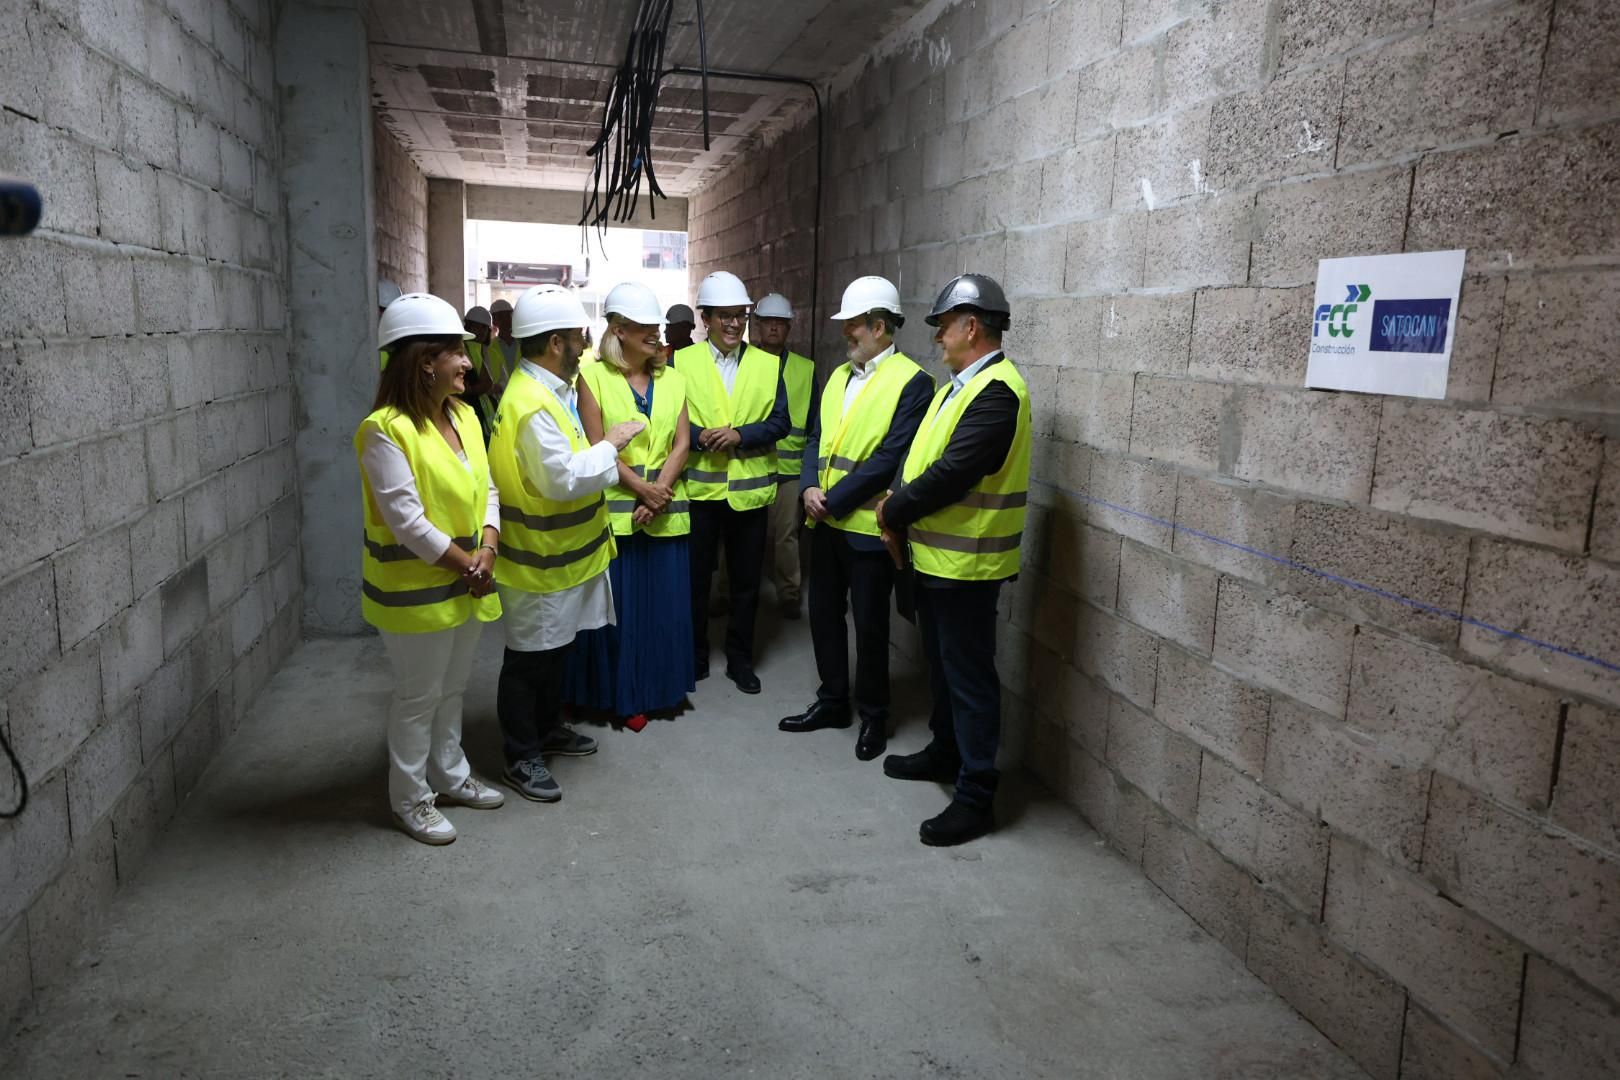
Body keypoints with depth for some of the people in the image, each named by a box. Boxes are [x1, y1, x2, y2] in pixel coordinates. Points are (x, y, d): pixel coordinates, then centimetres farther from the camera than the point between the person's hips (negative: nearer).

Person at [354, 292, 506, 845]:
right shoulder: (386, 431, -21)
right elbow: (407, 522, -23)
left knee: (452, 688, 21)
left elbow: (486, 489, 5)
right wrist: (465, 565, -17)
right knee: (418, 696, 7)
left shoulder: (463, 415, 4)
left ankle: (450, 774, 39)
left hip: (468, 585, 7)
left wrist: (486, 549, -11)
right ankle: (410, 798, 25)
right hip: (416, 589, -7)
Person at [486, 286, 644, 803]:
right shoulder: (532, 404, -25)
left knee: (556, 649, 22)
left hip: (562, 552, 10)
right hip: (540, 558, -10)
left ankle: (547, 728, 40)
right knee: (529, 657, 4)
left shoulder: (546, 391, 8)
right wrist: (609, 444, -19)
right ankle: (521, 757, 17)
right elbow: (563, 479, -29)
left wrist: (600, 453, 3)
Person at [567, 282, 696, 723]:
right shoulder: (593, 376, -2)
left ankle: (660, 688, 23)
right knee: (617, 603, 2)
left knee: (664, 601, 8)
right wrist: (641, 488, -14)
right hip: (614, 509, -3)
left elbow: (681, 443, 3)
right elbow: (596, 446, -8)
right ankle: (622, 694, 16)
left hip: (664, 510, 4)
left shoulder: (672, 379, 9)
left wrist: (659, 494, -11)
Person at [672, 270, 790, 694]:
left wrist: (740, 434, -17)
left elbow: (779, 421, -2)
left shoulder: (768, 364, 5)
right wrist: (698, 437, -21)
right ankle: (694, 656, 25)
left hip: (749, 489, 1)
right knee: (695, 577, 10)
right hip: (698, 487, -1)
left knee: (746, 580, 10)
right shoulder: (682, 361, 1)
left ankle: (740, 659, 25)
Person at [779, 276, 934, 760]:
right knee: (824, 612, 15)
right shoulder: (838, 375, 13)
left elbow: (891, 457, -18)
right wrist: (810, 487, -6)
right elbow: (817, 437, 12)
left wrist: (835, 499, -16)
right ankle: (832, 701, 32)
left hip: (867, 524, -7)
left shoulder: (911, 381, -11)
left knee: (869, 623, 5)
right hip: (825, 521, 7)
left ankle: (873, 715, 23)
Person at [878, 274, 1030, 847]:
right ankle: (945, 752, 39)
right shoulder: (962, 384, 13)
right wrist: (900, 508, 0)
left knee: (969, 676, 0)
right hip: (936, 554, 10)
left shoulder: (996, 393, -20)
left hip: (967, 562, -10)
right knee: (941, 662, 22)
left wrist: (894, 510, -12)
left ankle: (976, 795, 11)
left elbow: (951, 474, -25)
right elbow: (922, 456, 14)